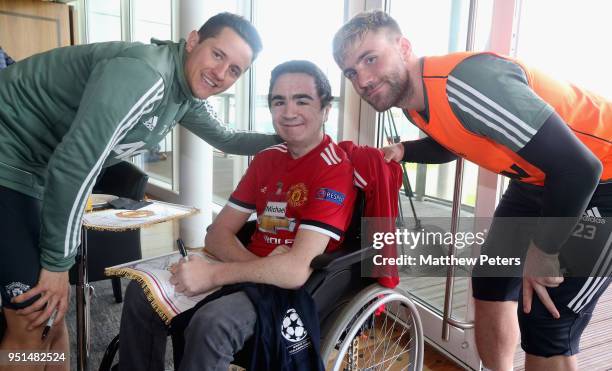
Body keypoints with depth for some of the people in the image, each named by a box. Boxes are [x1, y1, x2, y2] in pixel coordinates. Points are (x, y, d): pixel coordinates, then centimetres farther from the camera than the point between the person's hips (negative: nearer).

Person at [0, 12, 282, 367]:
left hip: (37, 175, 9)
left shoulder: (189, 97, 2)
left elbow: (227, 139, 20)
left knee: (54, 310, 14)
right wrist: (58, 263, -21)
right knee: (32, 321, -6)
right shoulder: (144, 74, -29)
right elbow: (75, 164, -31)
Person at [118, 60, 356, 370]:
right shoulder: (266, 159, 9)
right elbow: (218, 235, 5)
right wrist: (259, 265, -14)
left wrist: (213, 274, -20)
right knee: (142, 292, 0)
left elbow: (297, 270, -25)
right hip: (256, 273, 7)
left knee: (212, 323, -32)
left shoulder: (335, 169, -15)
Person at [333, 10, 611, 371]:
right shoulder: (412, 99, -4)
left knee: (546, 327, -7)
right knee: (491, 286, 11)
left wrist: (542, 251, -19)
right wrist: (402, 150, -1)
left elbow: (579, 167, -32)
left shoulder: (466, 82, -33)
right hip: (538, 180, 8)